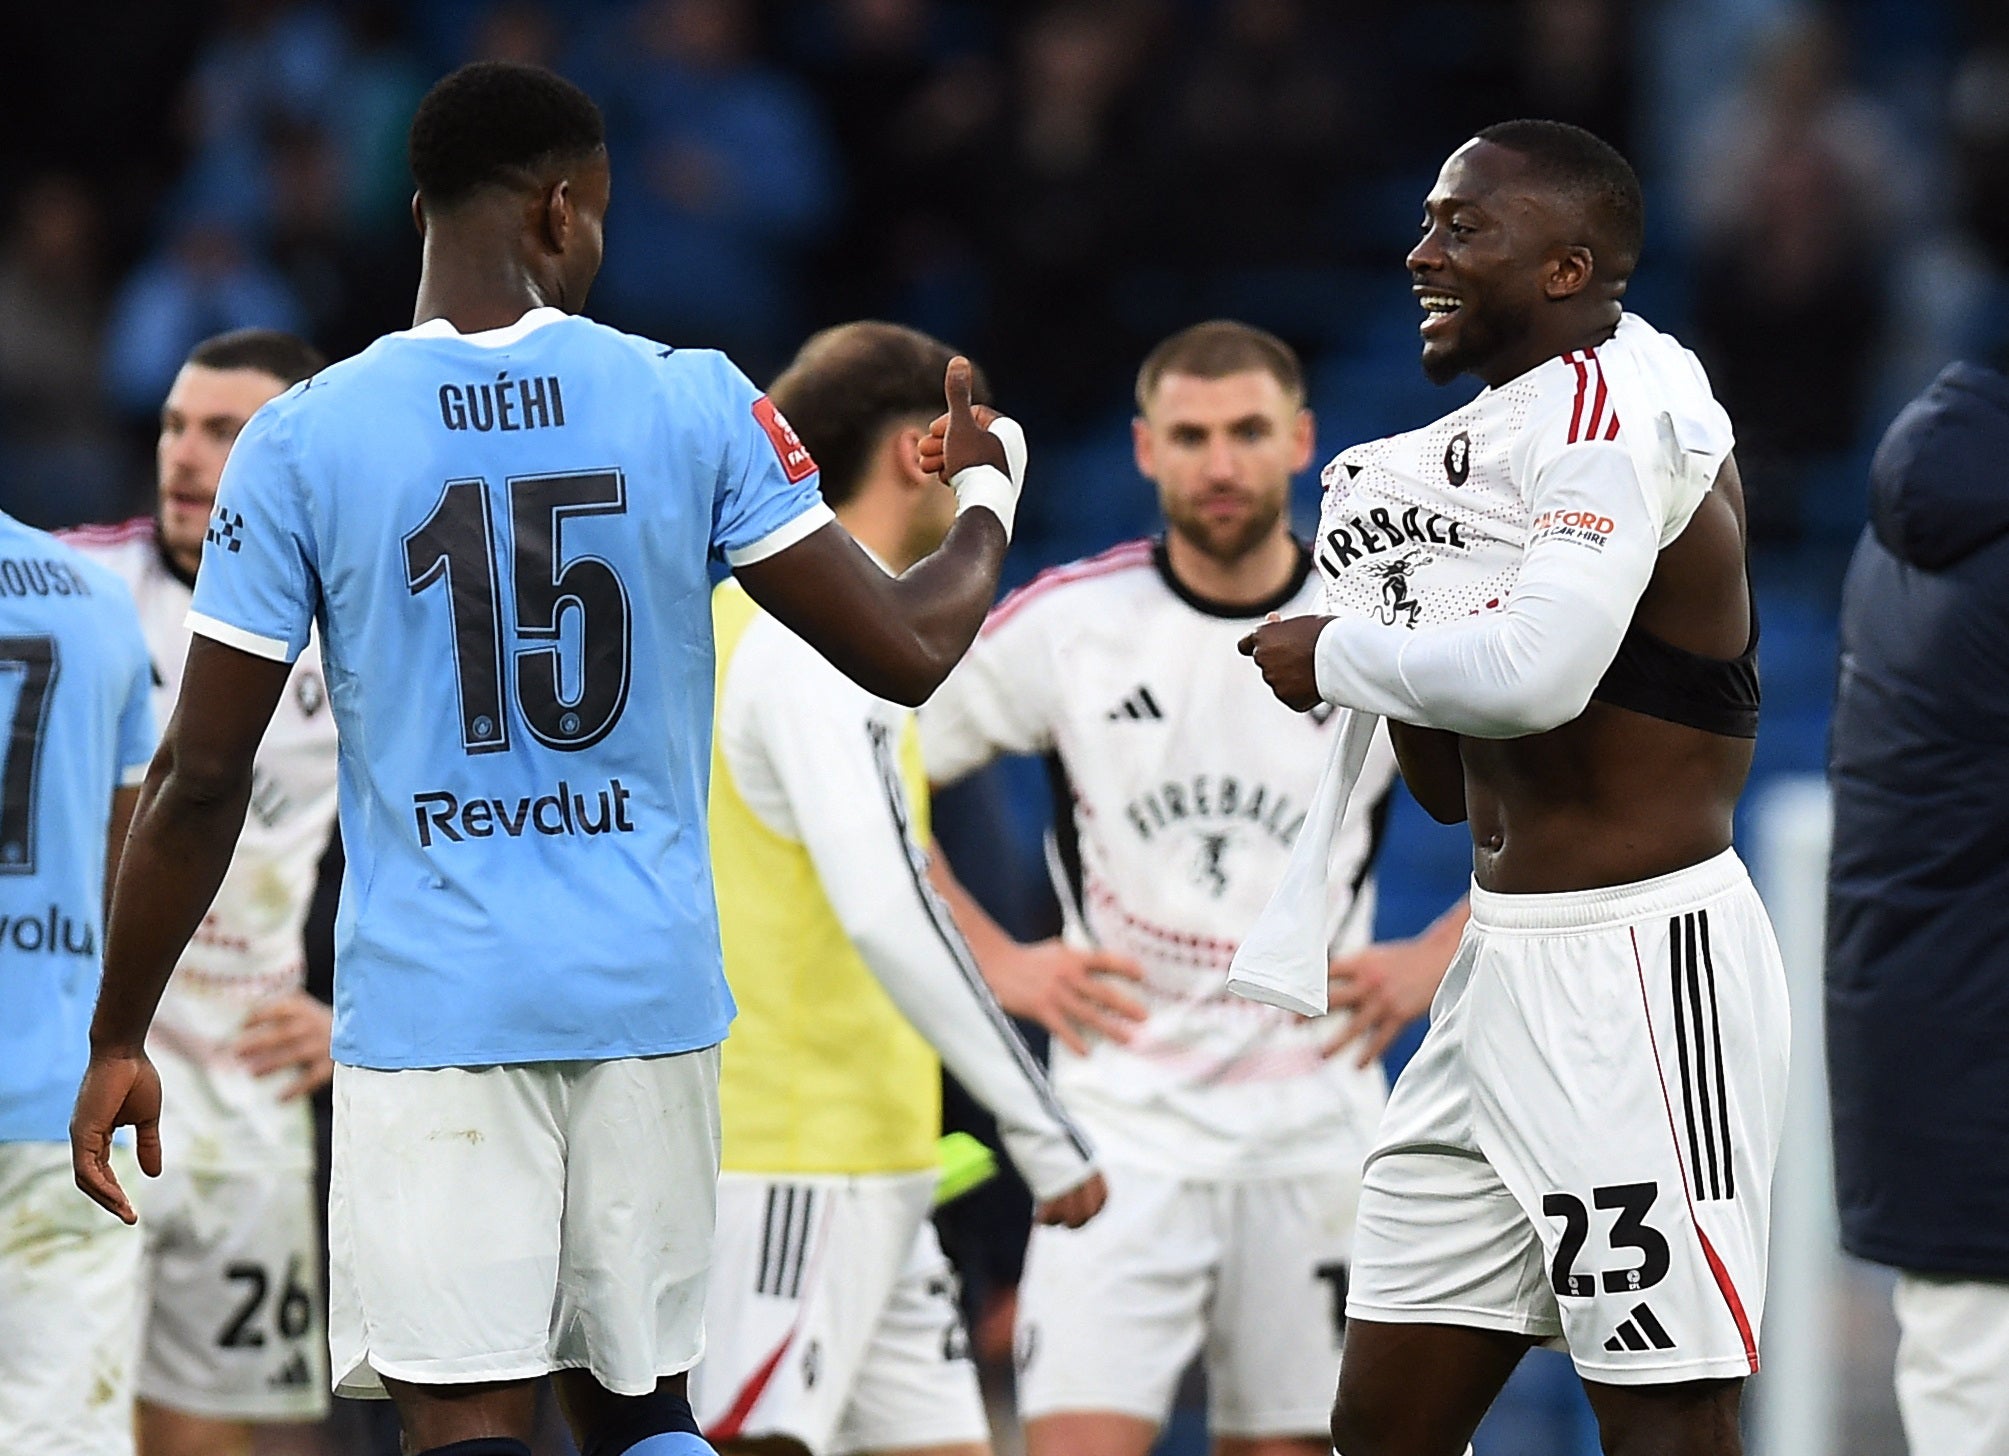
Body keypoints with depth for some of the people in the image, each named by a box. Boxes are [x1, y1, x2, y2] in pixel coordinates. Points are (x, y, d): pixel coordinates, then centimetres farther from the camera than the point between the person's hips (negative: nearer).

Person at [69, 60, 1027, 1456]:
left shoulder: (303, 439, -5)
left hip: (432, 1011, -2)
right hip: (649, 995, 2)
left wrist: (120, 1040, 7)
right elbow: (909, 651, 1)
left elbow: (202, 779, -3)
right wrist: (987, 498, 23)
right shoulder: (695, 403, -2)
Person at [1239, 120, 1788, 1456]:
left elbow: (1536, 676, -30)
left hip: (1635, 967, -10)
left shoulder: (1618, 404, -14)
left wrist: (1336, 657, -13)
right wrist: (1394, 638, 6)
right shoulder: (1486, 436, 16)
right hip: (1508, 962, 10)